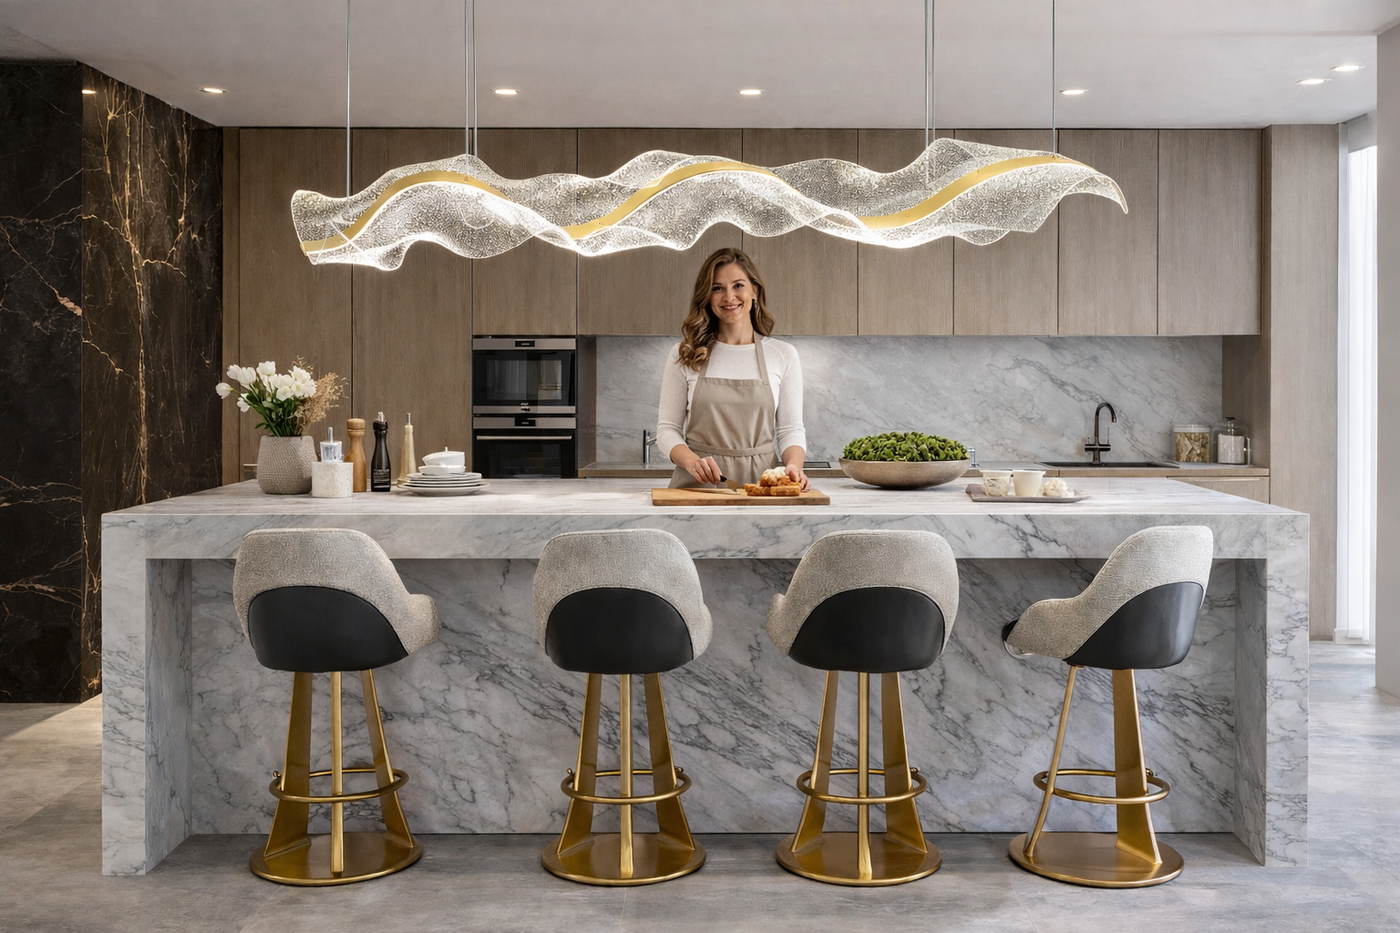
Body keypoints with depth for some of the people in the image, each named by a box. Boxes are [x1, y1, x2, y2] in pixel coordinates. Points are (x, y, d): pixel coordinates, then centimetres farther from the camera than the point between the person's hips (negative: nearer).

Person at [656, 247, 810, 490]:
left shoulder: (783, 354, 9)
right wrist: (692, 461, -13)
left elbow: (790, 429, 10)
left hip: (760, 482, 2)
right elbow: (668, 428, 7)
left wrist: (794, 466, -11)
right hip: (697, 484, -2)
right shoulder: (684, 355, 8)